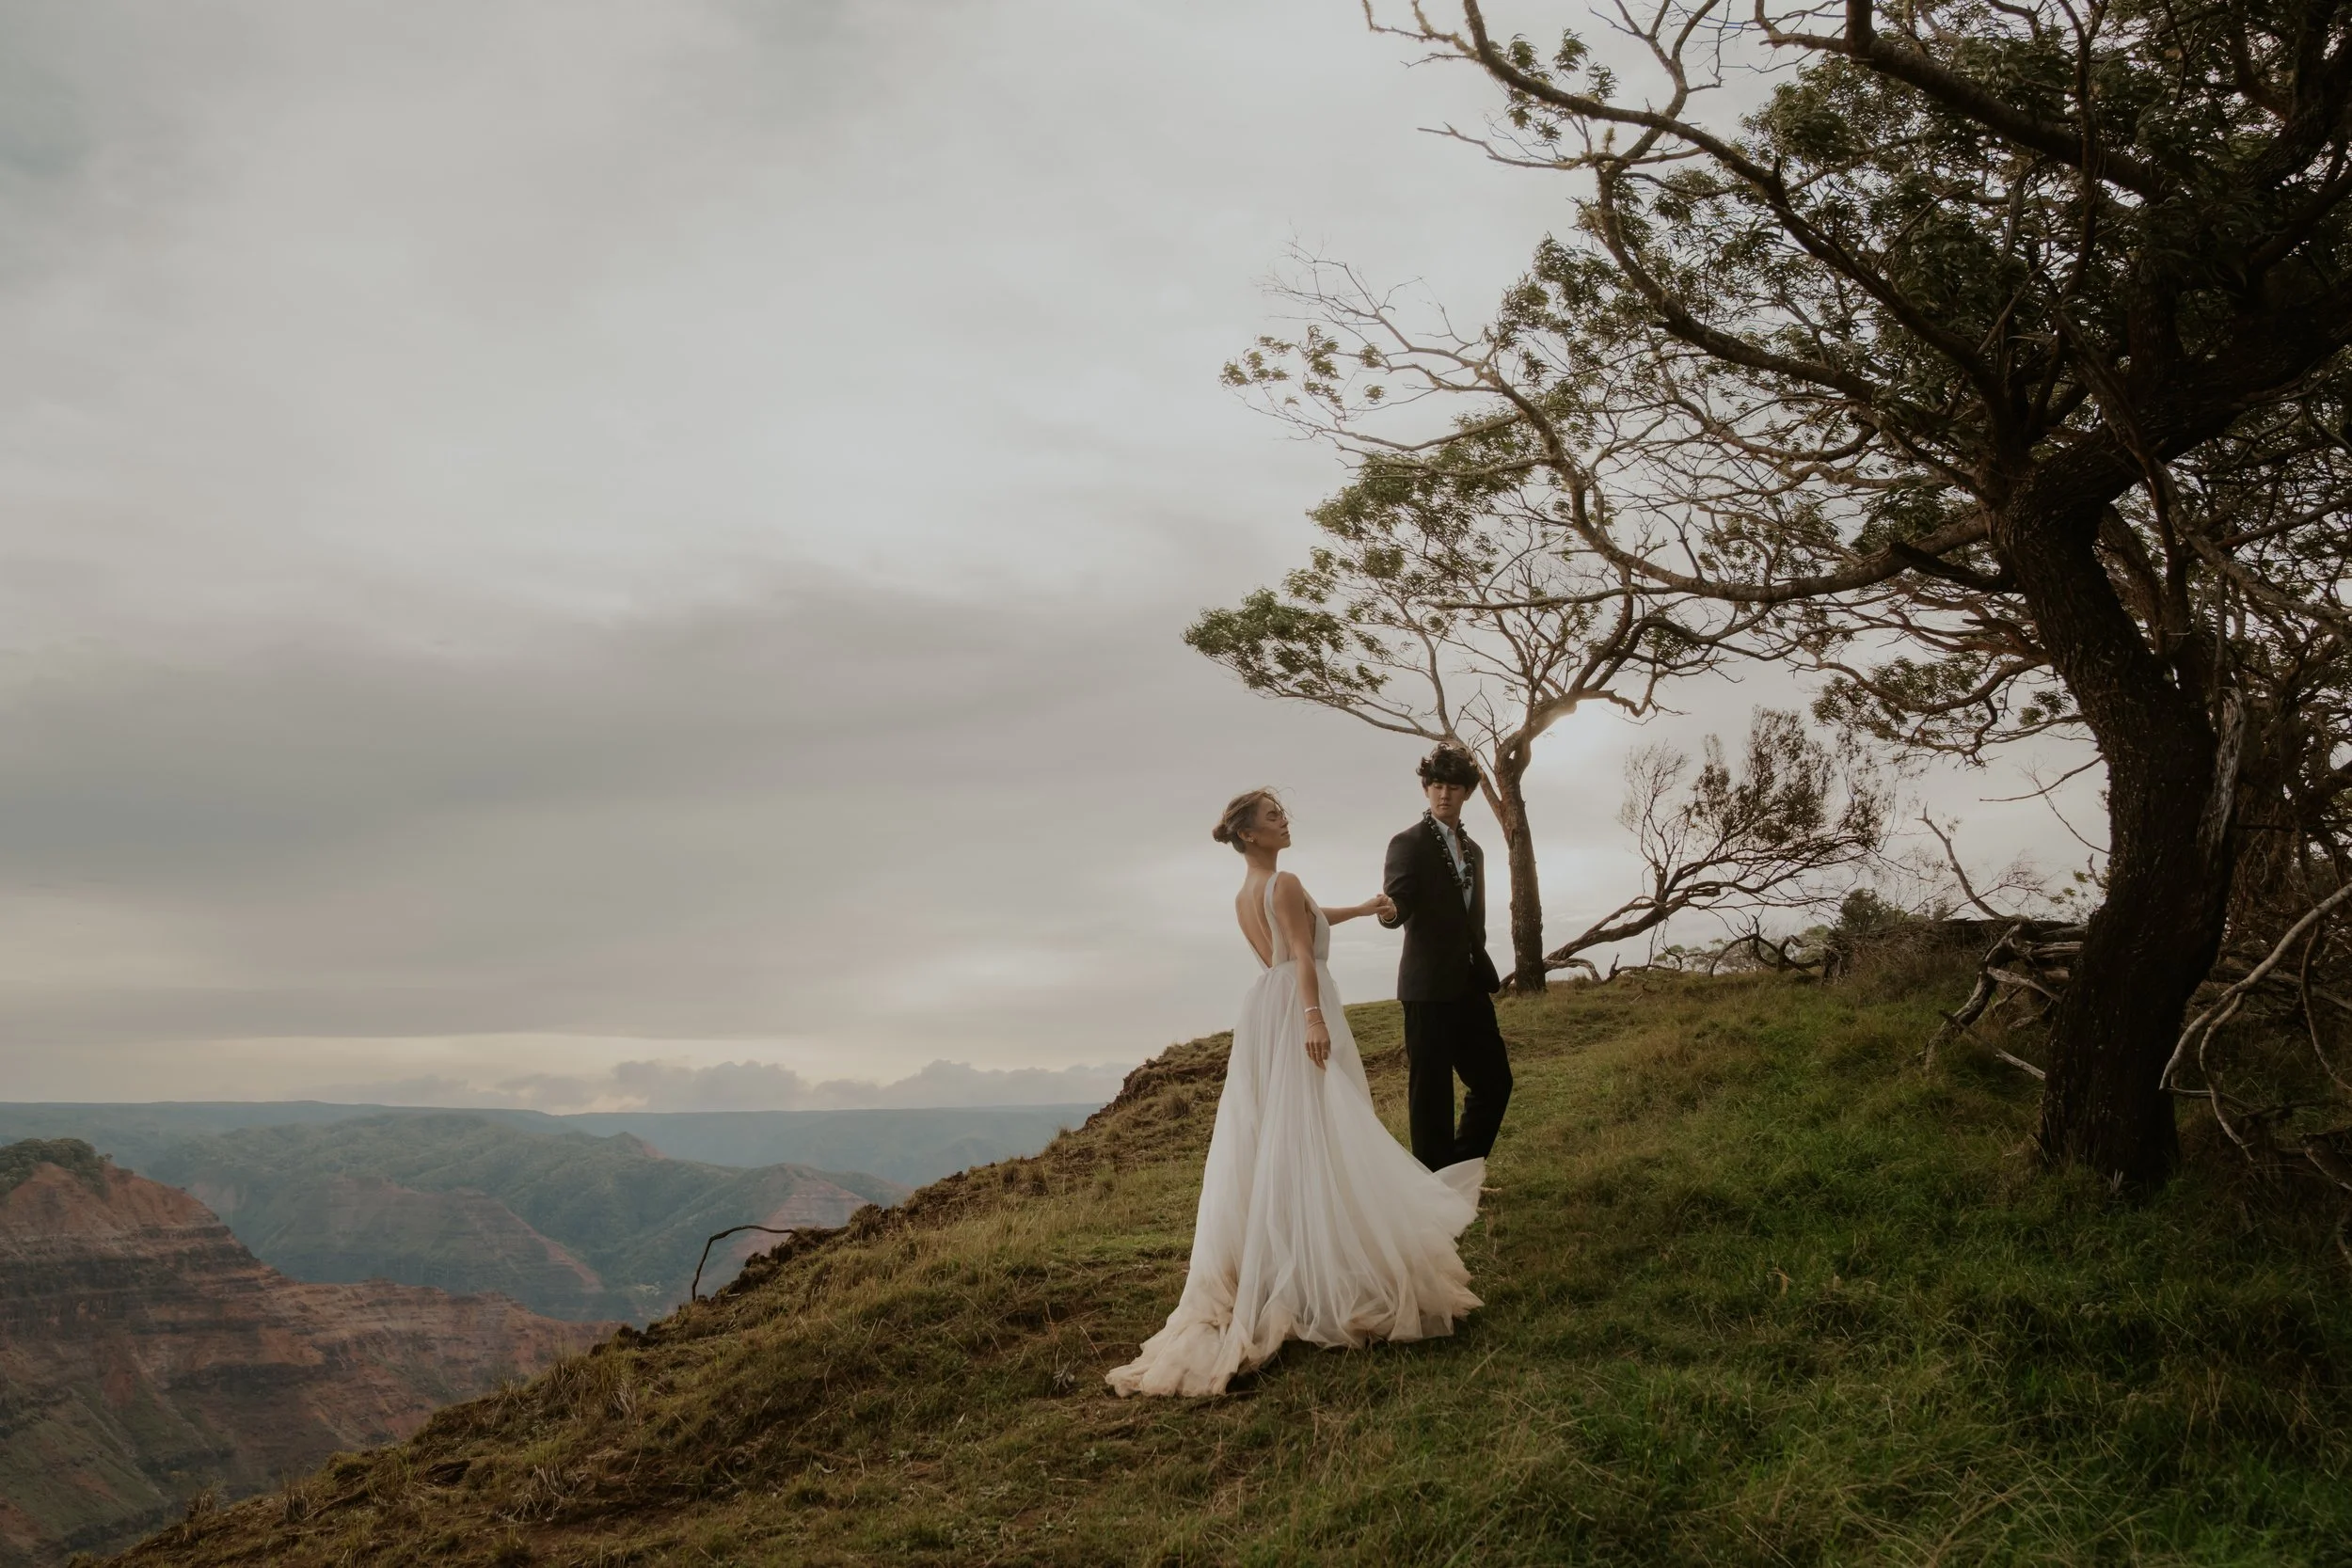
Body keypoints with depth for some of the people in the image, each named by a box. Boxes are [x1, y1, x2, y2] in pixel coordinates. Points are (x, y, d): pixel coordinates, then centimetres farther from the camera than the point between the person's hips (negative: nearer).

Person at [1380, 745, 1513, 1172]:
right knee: (1430, 1091, -2)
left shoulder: (1474, 851, 16)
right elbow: (1399, 900, -20)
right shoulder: (1409, 843, -6)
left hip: (1470, 987, 8)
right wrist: (1390, 911, -42)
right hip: (1429, 987, -7)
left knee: (1494, 1079, 11)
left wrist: (1485, 975, 18)